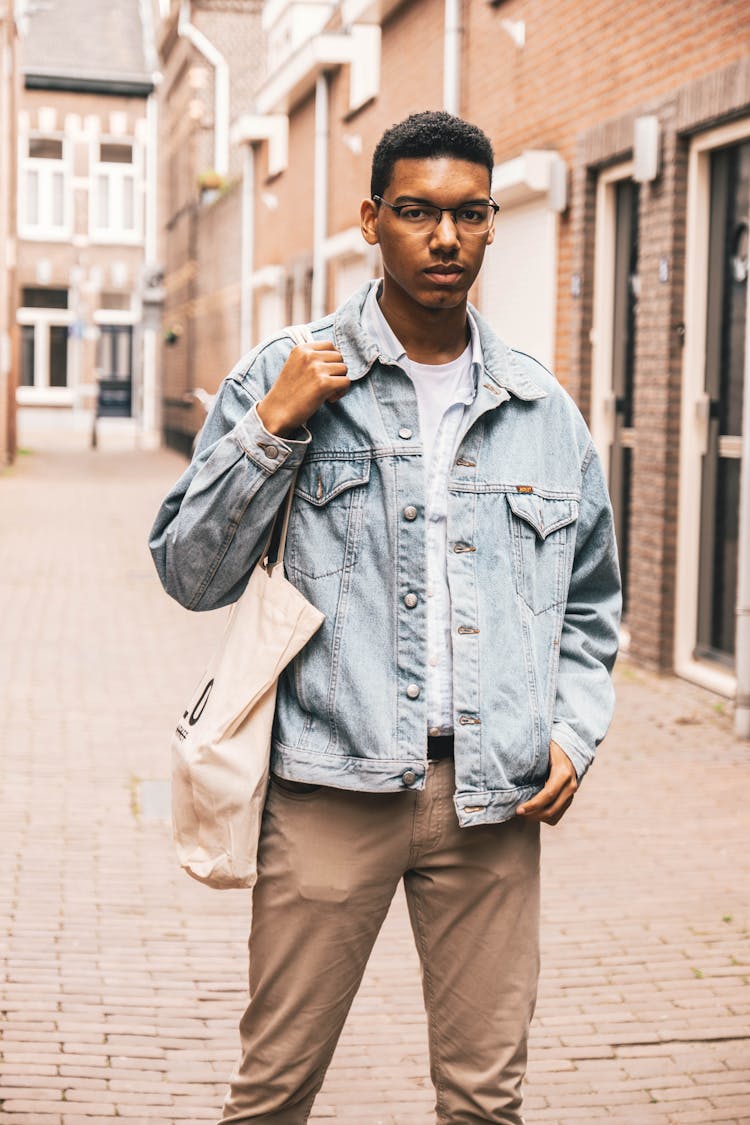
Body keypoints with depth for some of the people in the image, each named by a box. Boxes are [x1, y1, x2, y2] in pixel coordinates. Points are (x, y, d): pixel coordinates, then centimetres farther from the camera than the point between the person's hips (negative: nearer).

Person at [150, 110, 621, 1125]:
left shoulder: (543, 411, 12)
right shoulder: (282, 379, 3)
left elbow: (590, 609, 21)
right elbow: (190, 575, 0)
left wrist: (572, 733, 6)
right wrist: (271, 430, -10)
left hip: (495, 797, 3)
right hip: (333, 784, -2)